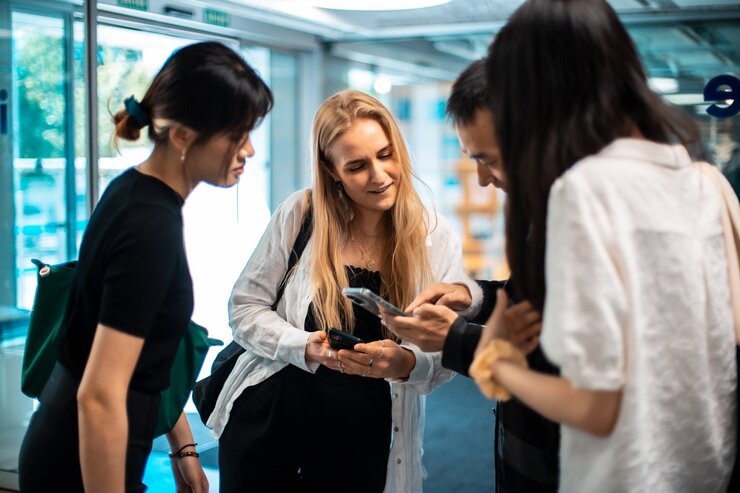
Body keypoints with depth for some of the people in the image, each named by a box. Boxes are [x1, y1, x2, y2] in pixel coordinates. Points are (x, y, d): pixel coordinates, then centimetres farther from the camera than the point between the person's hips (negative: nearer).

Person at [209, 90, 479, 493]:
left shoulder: (435, 240, -6)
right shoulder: (299, 214, -8)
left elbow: (449, 353, -6)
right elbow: (245, 308, -3)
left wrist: (407, 363, -28)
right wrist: (305, 348, -21)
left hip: (364, 435, 0)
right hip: (268, 415, 0)